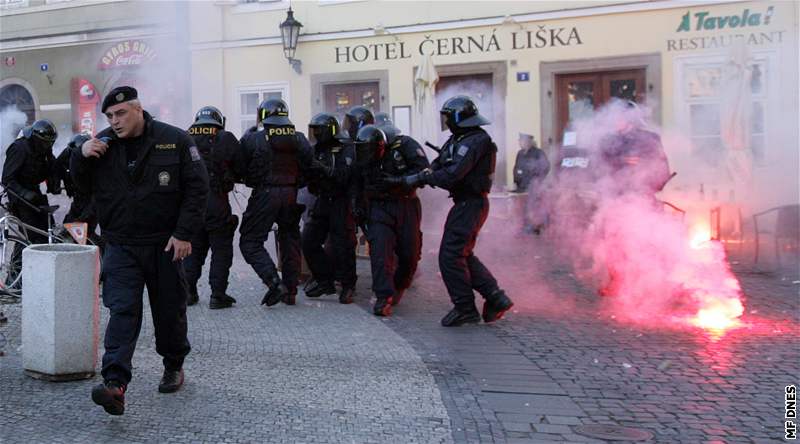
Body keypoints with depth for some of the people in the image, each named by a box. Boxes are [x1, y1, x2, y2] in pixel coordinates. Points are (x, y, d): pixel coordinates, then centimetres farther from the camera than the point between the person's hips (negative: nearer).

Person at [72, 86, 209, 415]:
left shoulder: (175, 141, -4)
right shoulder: (103, 144, 5)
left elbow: (197, 188, -5)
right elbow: (82, 185, 12)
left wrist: (184, 233, -11)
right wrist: (81, 156, -8)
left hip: (165, 245, -1)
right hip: (121, 246, 1)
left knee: (169, 311, 11)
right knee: (122, 311, -10)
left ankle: (173, 366, 33)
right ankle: (115, 383, -18)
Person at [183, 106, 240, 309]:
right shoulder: (225, 140, -3)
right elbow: (241, 167, 0)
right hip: (216, 201, -4)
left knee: (193, 247, 17)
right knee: (221, 248, 5)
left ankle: (188, 290, 18)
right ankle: (217, 295, 3)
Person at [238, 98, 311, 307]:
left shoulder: (253, 140, -6)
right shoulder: (300, 139, 3)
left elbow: (240, 169, 0)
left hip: (265, 195, -4)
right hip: (292, 196, 4)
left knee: (250, 242, 4)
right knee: (290, 241, 15)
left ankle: (274, 282, -13)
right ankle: (290, 291, 18)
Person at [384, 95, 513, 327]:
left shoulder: (475, 141, -17)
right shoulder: (458, 139, 15)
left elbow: (451, 175, -26)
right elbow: (437, 166, 10)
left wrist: (418, 178, -16)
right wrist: (405, 179, -3)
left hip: (470, 204, -10)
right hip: (466, 203, 10)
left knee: (450, 256, -8)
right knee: (463, 255, 14)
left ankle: (465, 308, 1)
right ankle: (496, 298, 16)